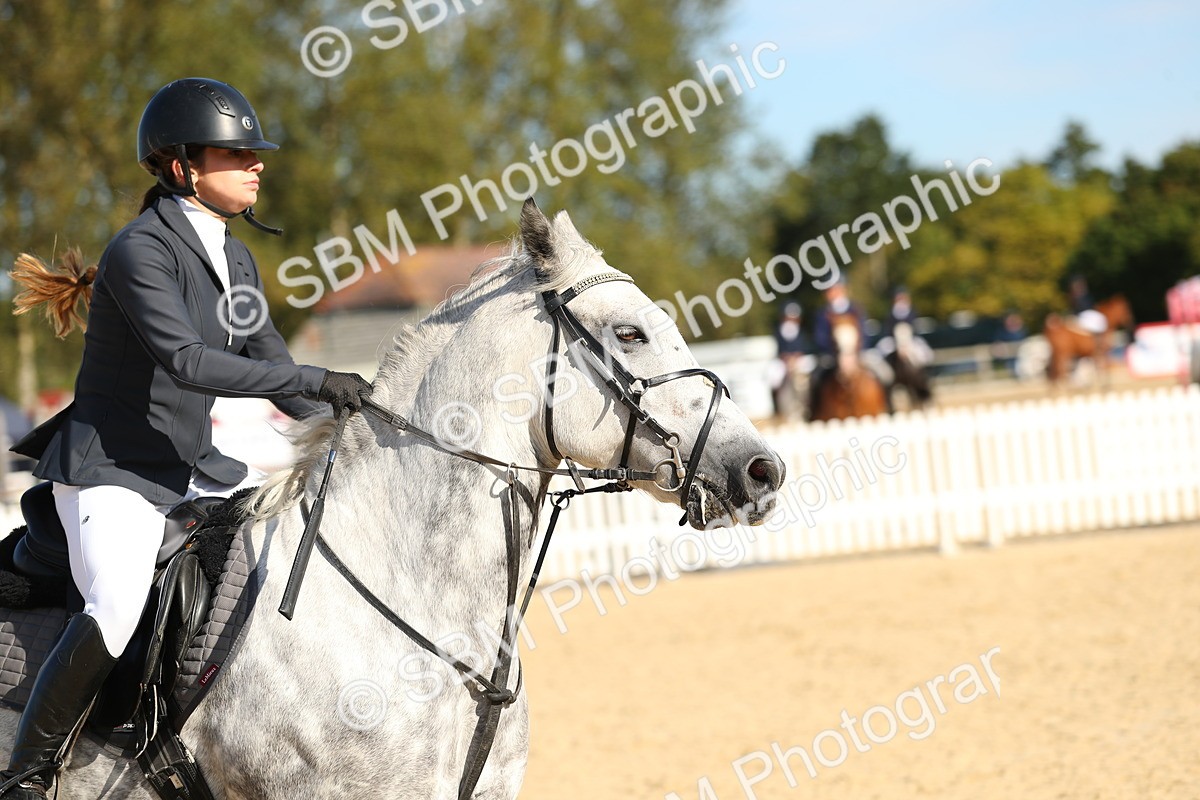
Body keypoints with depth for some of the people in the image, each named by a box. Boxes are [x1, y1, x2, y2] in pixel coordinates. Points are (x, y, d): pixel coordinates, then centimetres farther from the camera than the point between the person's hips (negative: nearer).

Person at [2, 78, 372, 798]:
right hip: (111, 469, -9)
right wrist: (317, 379, -33)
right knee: (118, 609, -30)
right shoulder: (140, 251, -18)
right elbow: (187, 361, -31)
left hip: (192, 467, 9)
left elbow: (270, 369, 14)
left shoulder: (236, 259, 8)